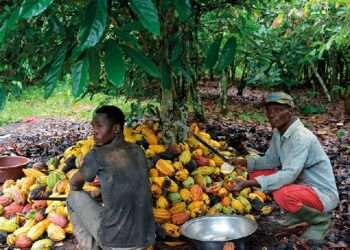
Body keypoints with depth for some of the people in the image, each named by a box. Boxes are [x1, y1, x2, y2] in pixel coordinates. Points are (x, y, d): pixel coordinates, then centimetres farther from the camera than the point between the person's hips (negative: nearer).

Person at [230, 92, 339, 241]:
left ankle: (321, 219, -4)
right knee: (257, 173, 2)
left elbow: (289, 174, -35)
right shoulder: (278, 133, 1)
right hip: (300, 183, 9)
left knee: (283, 195, -37)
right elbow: (271, 161, 9)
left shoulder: (301, 137, -26)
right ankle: (297, 214, 12)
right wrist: (244, 162, -9)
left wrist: (249, 184, -41)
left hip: (322, 194, -9)